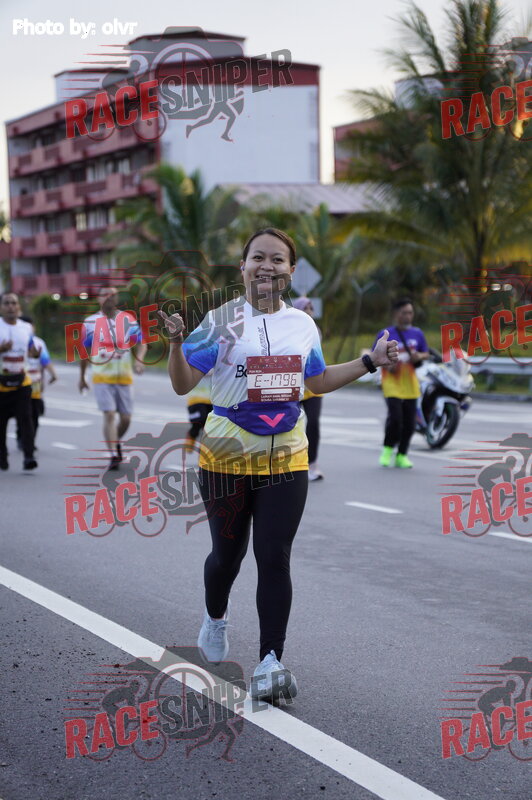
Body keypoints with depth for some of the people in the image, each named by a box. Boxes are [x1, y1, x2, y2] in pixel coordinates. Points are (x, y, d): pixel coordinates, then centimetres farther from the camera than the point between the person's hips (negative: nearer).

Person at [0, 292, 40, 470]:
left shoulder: (26, 328, 8)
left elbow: (31, 350, 17)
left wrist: (35, 353, -7)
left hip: (22, 381, 2)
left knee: (25, 417, -11)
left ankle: (28, 457, -16)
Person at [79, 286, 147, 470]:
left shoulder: (128, 320, 4)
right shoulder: (90, 322, 2)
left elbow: (142, 343, 4)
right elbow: (84, 351, 11)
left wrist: (139, 359, -17)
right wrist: (82, 377, 15)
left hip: (124, 377, 2)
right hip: (102, 378, -2)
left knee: (126, 418, 5)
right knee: (109, 415, -13)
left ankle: (116, 442, 35)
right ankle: (114, 456, -12)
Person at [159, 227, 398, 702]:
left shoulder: (303, 325, 6)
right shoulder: (222, 321, -8)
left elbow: (318, 381, 21)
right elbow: (183, 385, -9)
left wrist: (371, 362, 14)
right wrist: (176, 342, -27)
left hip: (286, 460, 2)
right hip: (226, 459, -2)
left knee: (275, 558, -4)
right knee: (227, 553, 11)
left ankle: (271, 662, 0)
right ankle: (216, 616, 44)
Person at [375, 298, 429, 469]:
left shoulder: (417, 334, 9)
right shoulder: (385, 335, -2)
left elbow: (426, 353, 19)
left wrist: (419, 357, -4)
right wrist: (387, 364, -15)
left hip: (410, 384, 4)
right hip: (392, 383, -4)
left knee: (409, 422, 3)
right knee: (395, 417, -17)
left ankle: (402, 455, 18)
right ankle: (388, 449, 7)